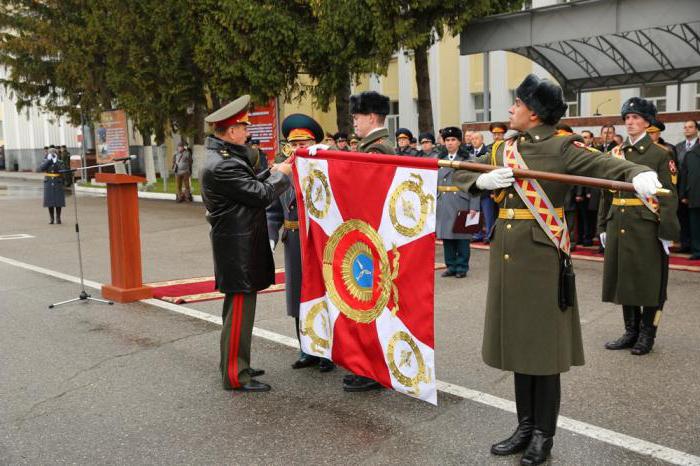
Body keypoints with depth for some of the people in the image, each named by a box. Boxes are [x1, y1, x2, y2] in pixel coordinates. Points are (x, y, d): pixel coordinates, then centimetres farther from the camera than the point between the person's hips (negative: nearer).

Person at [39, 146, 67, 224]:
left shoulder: (60, 162, 3)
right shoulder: (45, 161, 5)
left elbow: (63, 170, -14)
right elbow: (41, 168, -13)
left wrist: (56, 162, -18)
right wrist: (48, 160, -16)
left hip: (58, 183, -1)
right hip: (49, 183, 1)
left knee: (58, 200, -1)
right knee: (50, 200, 2)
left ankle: (58, 218, 9)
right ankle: (51, 218, 12)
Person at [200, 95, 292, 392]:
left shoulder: (223, 158, 12)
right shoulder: (222, 166, -22)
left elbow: (248, 187, 17)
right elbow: (262, 195, -19)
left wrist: (270, 174, 7)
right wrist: (281, 175, -4)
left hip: (238, 246, 11)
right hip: (238, 248, -11)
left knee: (237, 308, 18)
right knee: (240, 310, -3)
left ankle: (234, 364, 31)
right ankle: (235, 375, 6)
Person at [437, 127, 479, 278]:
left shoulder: (469, 159, -1)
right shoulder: (440, 159, 11)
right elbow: (434, 183, 11)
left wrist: (474, 207, -12)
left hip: (462, 203, -4)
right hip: (443, 204, 4)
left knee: (462, 236, 1)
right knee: (446, 236, 6)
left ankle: (462, 267, 11)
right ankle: (451, 266, 17)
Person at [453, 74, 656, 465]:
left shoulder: (562, 146, -8)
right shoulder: (504, 149, 10)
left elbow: (607, 164, -21)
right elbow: (461, 176, 13)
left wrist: (640, 174, -43)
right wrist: (484, 180, -9)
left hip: (542, 255, -6)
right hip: (507, 253, 6)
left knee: (543, 343, 4)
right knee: (518, 340, 13)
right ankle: (526, 426, 28)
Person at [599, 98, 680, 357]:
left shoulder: (660, 153, -4)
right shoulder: (615, 153, 10)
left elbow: (668, 195, -8)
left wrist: (667, 232, -13)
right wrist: (603, 226, 11)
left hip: (647, 227, -5)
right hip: (619, 226, 5)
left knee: (649, 281, 4)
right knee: (623, 278, 10)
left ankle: (647, 334, 17)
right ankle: (631, 331, 23)